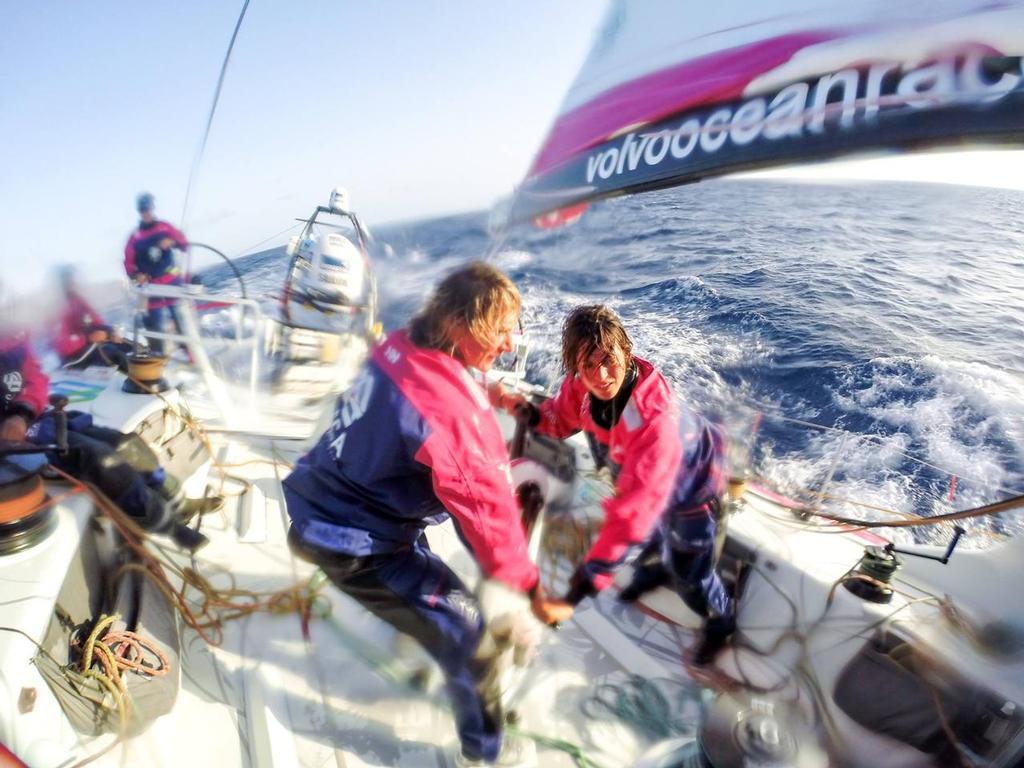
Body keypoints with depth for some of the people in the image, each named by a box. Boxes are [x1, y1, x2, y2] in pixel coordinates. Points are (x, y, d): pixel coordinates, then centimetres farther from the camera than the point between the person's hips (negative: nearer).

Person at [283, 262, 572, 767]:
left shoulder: (399, 349, -8)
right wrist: (531, 592, -13)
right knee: (464, 630, 5)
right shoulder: (449, 407, -33)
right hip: (356, 544, -8)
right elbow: (485, 506, -26)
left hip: (320, 501, 9)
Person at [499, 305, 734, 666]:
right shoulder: (581, 385, -28)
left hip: (690, 483, -6)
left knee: (689, 574, 8)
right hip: (635, 471, 6)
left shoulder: (654, 417, -47)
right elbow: (562, 419, -6)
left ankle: (720, 621, 43)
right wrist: (531, 413, -28)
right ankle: (654, 569, 66)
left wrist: (590, 574, -52)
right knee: (646, 531, 30)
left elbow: (635, 504, -50)